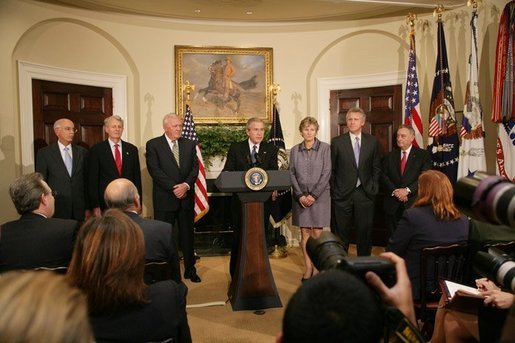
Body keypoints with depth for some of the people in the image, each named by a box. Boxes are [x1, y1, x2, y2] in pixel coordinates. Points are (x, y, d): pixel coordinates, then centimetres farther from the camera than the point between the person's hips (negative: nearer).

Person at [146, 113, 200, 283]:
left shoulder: (189, 144, 10)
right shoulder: (153, 144, -1)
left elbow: (194, 168, 4)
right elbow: (154, 170, -11)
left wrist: (186, 185, -14)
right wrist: (173, 188, -16)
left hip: (186, 197, 3)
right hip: (164, 198, -3)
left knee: (187, 235, 11)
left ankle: (190, 270, 24)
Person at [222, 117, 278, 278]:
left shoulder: (271, 149, 7)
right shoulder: (235, 148, 5)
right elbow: (227, 172, 1)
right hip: (240, 199, -1)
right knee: (239, 236, 7)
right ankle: (236, 275, 21)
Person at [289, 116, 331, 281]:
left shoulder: (325, 148, -1)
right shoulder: (295, 150, 8)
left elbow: (326, 173, -5)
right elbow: (292, 174, 5)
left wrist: (313, 195, -10)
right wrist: (300, 195, -6)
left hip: (320, 196, -2)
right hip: (301, 197, 2)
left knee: (317, 234, -1)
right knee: (304, 233, 6)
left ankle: (316, 267, 10)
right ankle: (307, 267, 15)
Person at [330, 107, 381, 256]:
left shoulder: (372, 141, 6)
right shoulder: (337, 142, 0)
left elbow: (376, 167, 11)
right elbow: (331, 169, 2)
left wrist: (373, 187, 3)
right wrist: (333, 190, -2)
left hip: (365, 193, 2)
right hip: (342, 194, -1)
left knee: (365, 231, 8)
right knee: (341, 232, 6)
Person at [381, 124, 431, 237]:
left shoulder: (423, 155, 3)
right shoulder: (390, 156, 12)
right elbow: (384, 176, 3)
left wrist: (407, 190, -17)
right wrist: (395, 191, -11)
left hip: (413, 203, -2)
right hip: (392, 204, 3)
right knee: (392, 236, 5)